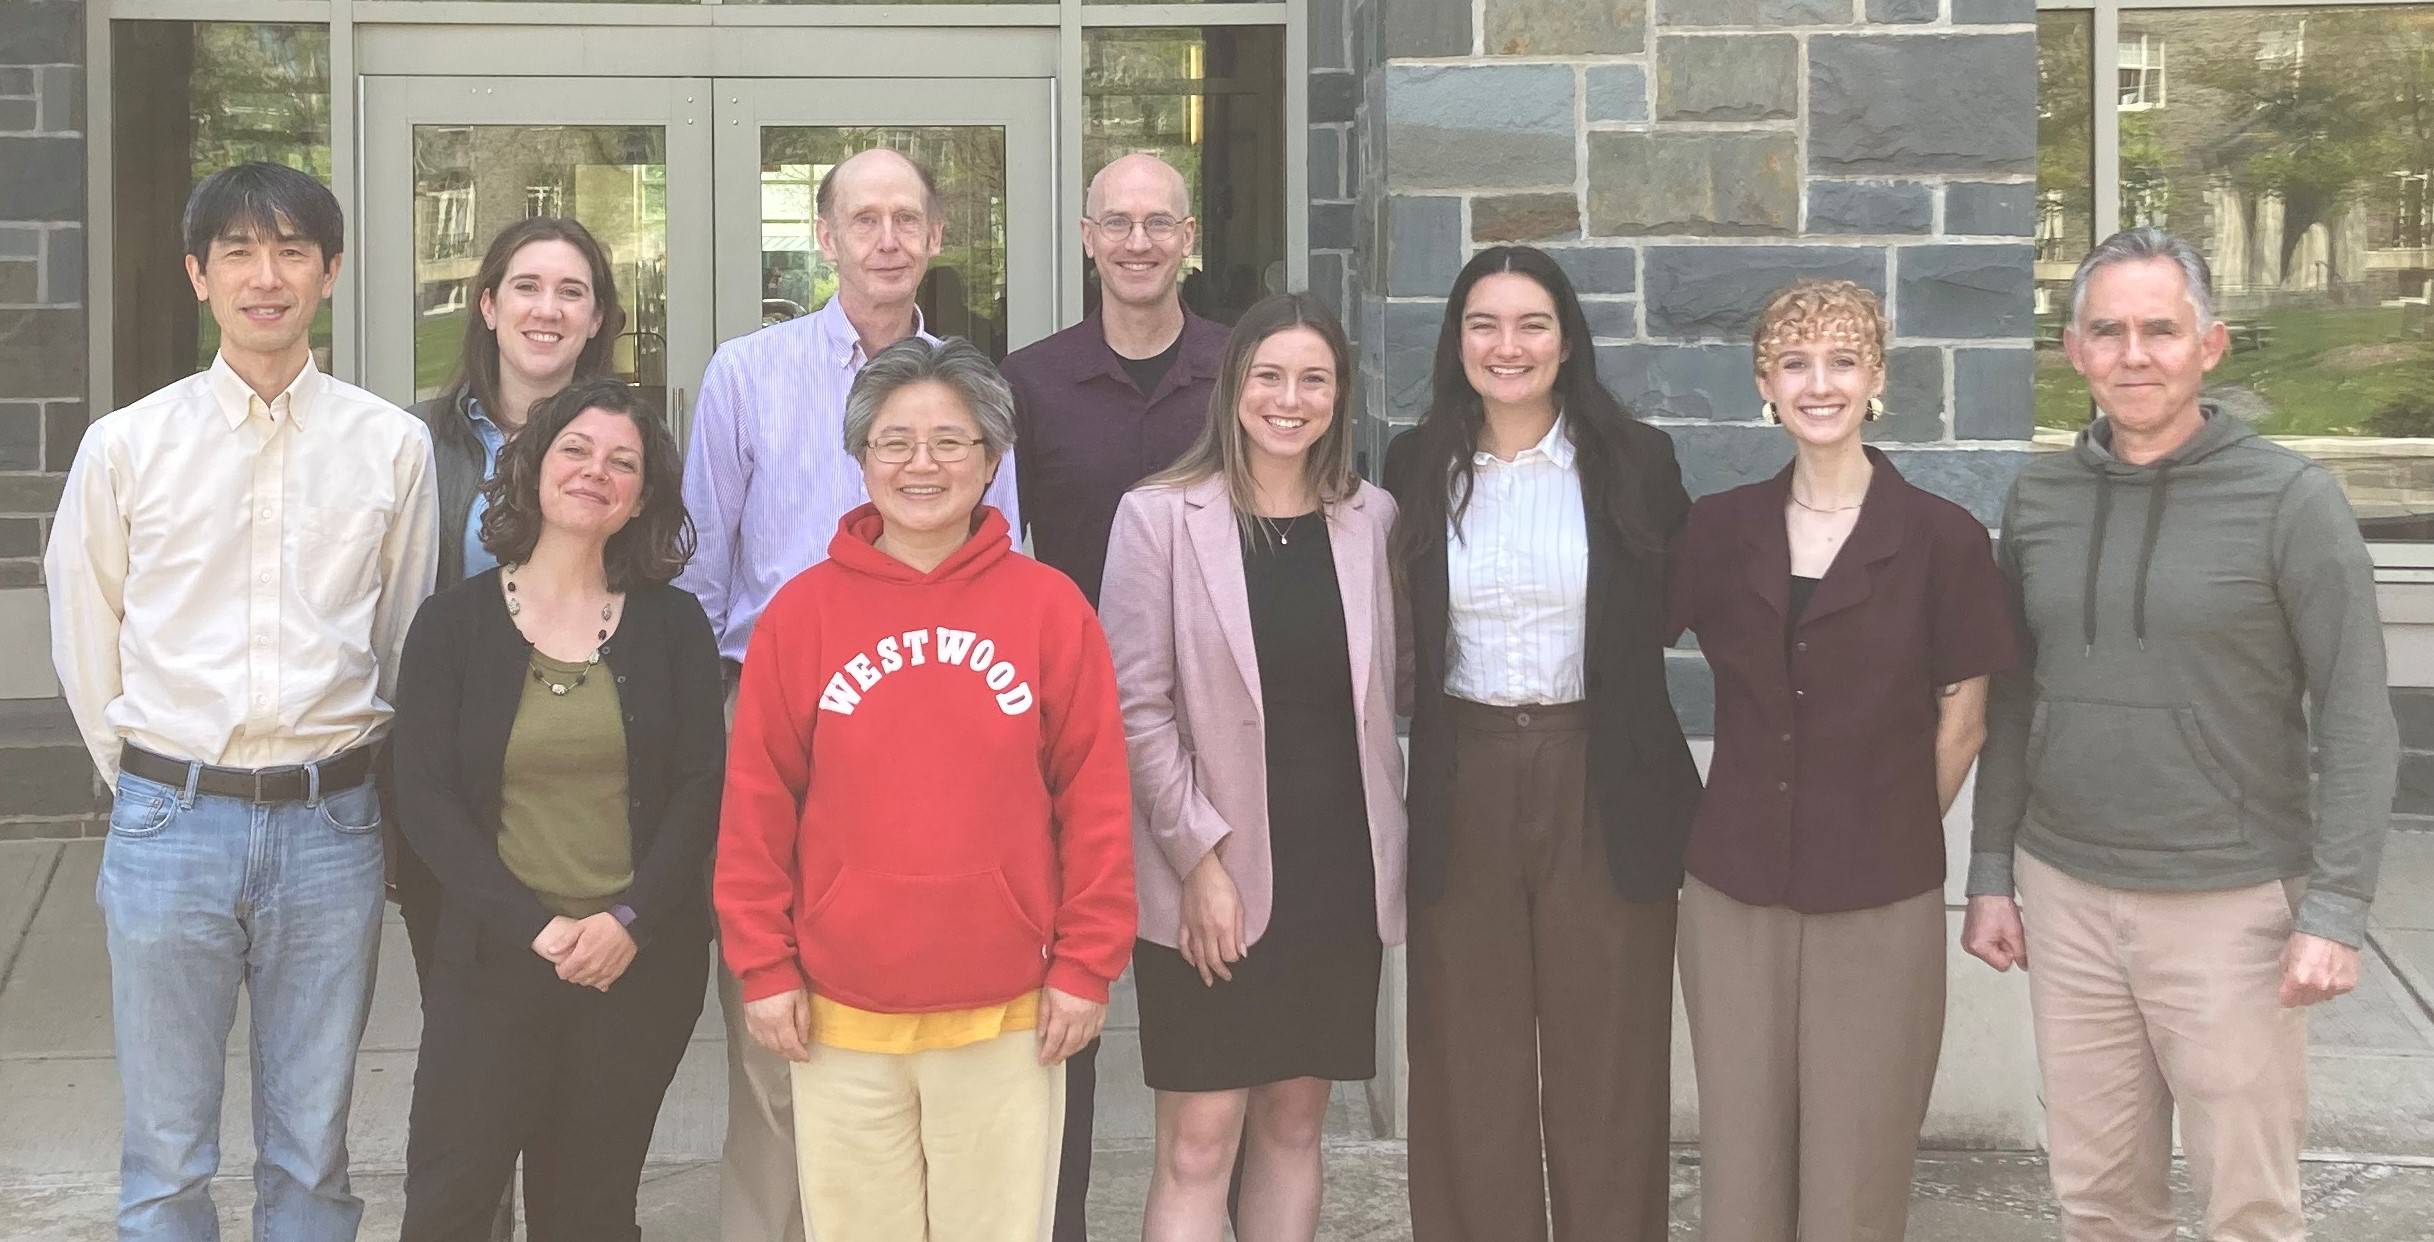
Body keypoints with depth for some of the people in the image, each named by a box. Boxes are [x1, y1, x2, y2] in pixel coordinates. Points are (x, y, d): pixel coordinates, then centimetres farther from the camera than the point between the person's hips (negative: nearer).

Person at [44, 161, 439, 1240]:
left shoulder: (391, 445, 2)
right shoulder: (126, 446, 1)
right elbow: (83, 638, 10)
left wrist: (353, 780, 10)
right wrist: (150, 783, 11)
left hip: (330, 827, 0)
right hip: (170, 826, 0)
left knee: (312, 1153, 10)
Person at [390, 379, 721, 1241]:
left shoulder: (673, 626, 5)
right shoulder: (453, 623, 2)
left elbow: (701, 789, 0)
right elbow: (426, 799, -4)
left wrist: (629, 920, -13)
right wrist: (534, 926, -13)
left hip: (640, 965, 1)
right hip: (494, 960, -1)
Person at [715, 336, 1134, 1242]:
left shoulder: (1050, 607, 0)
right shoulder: (801, 613, 1)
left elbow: (1095, 799, 0)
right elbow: (756, 806, 2)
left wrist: (1087, 965, -2)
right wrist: (763, 967, -1)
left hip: (1007, 1013, -1)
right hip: (841, 1014, 1)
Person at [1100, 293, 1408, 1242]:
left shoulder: (1372, 518, 6)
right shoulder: (1160, 516, -6)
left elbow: (1384, 692, 12)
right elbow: (1137, 706, -8)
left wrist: (1389, 843, 6)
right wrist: (1200, 858, -13)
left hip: (1340, 871, 4)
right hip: (1212, 877, -4)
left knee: (1295, 1120, 12)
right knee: (1199, 1139, -2)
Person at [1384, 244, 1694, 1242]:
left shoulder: (1636, 461, 0)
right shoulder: (1417, 468, 4)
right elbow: (1396, 636, 8)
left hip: (1603, 791, -1)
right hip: (1462, 793, 1)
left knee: (1604, 1066, 5)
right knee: (1471, 1069, 8)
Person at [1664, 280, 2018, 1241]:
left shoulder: (1942, 539, -4)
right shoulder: (1718, 531, 3)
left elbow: (1961, 725, 2)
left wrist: (1887, 832, 4)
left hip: (1880, 907, -2)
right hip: (1732, 895, 3)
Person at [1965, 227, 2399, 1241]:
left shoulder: (2291, 499, -7)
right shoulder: (2038, 500, 5)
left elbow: (2355, 719, -7)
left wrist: (2336, 910, -12)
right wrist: (1991, 875, 10)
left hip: (2233, 907, -3)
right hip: (2065, 894, 4)